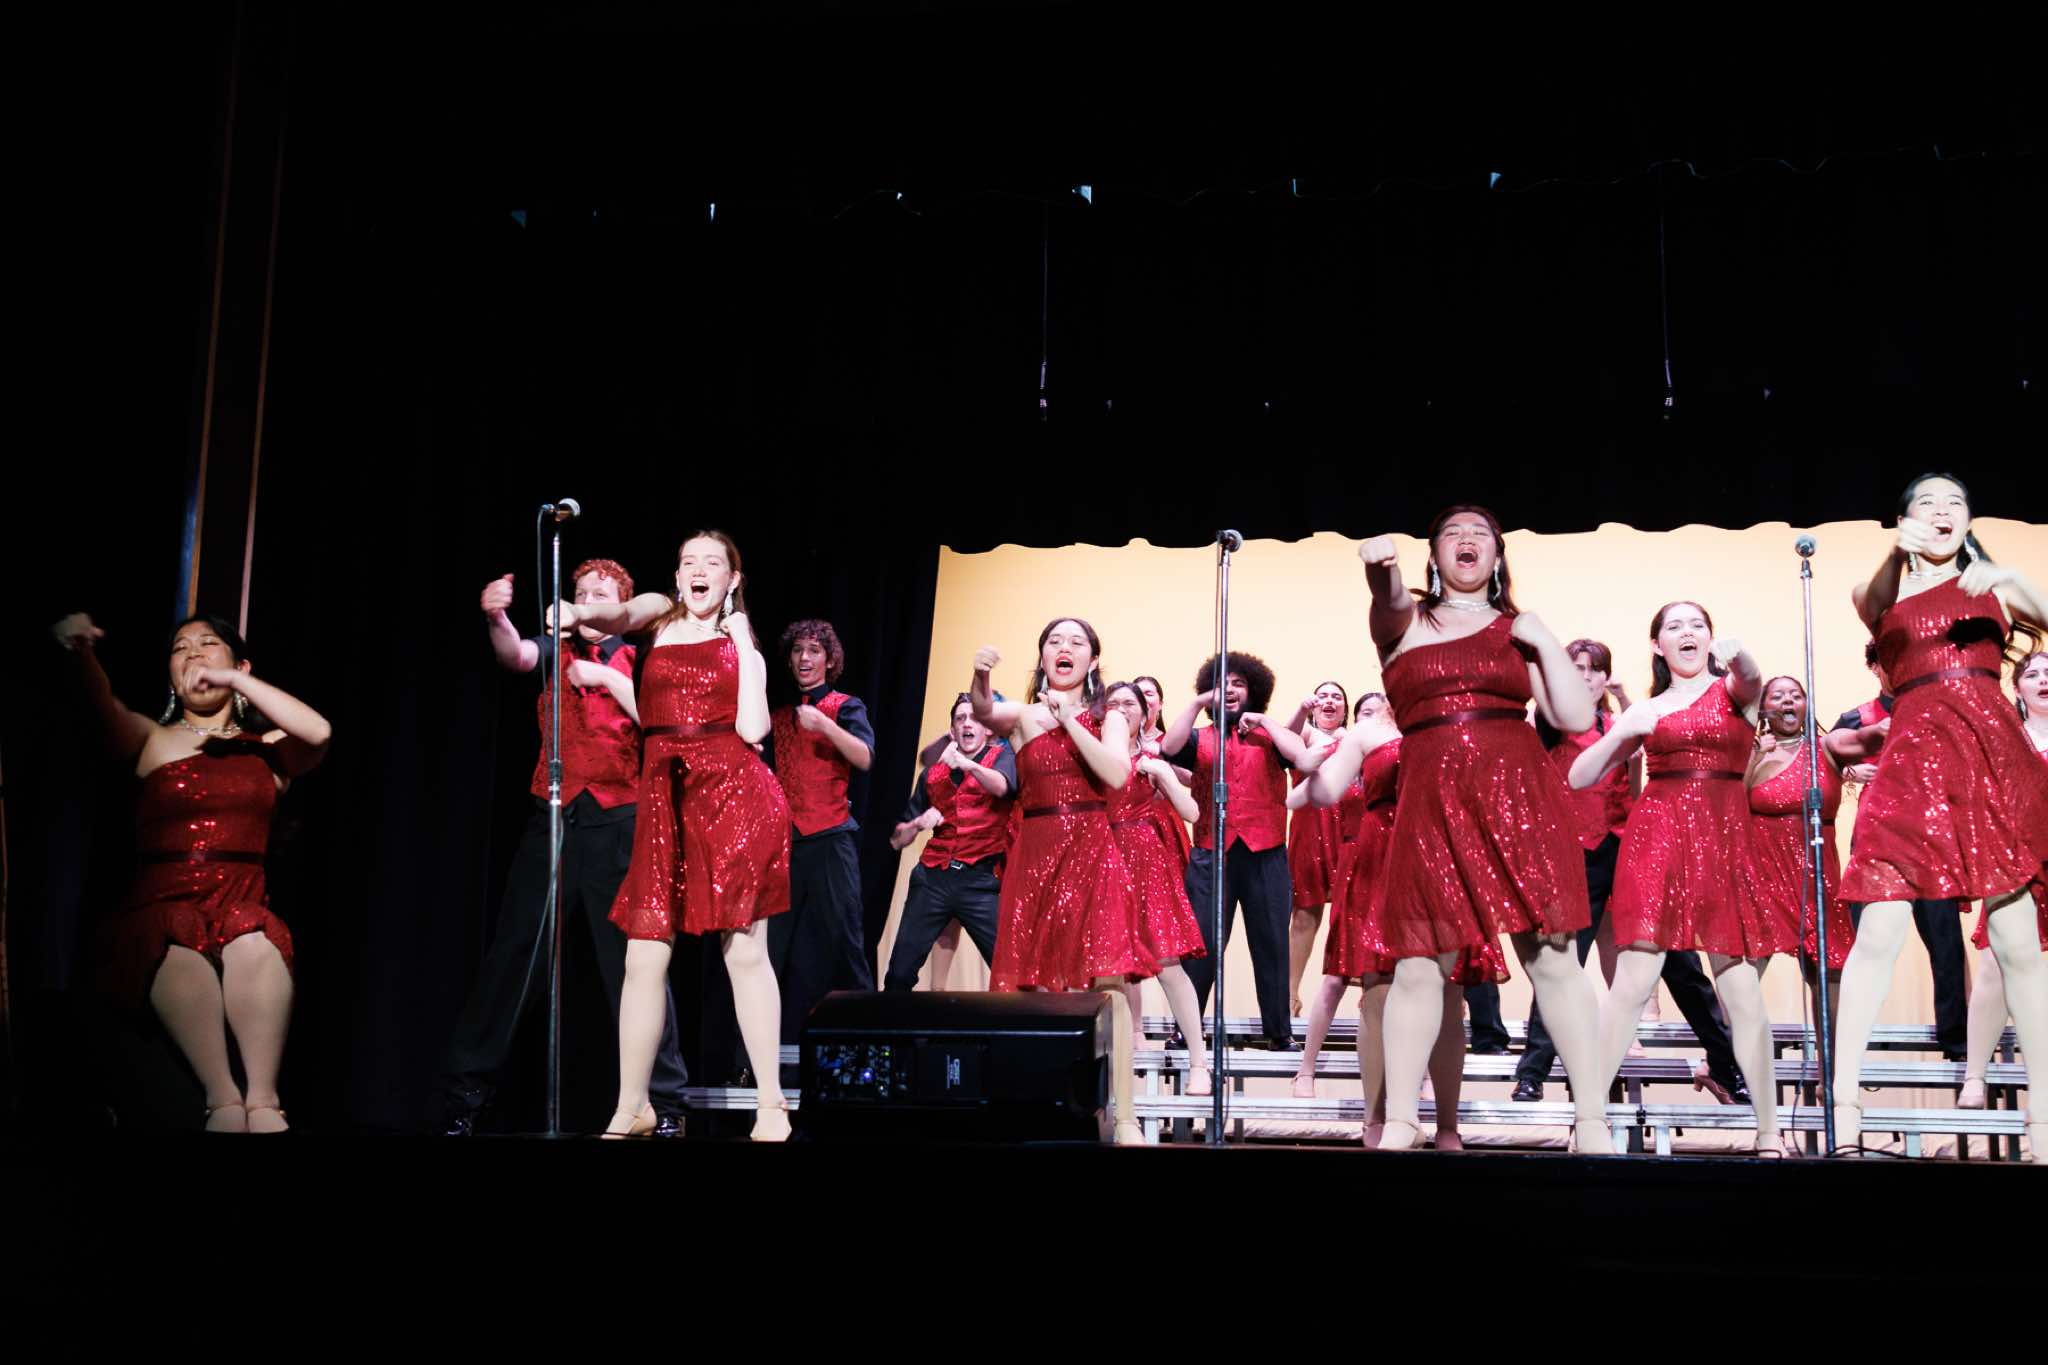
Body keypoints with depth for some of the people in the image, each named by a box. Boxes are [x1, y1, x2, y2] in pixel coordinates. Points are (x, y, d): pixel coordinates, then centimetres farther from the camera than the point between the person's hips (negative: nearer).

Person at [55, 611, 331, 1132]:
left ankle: (262, 1100, -40)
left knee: (257, 947, -35)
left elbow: (318, 733, -6)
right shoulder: (151, 739, 16)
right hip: (161, 903, 0)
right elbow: (107, 710, -8)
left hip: (241, 903, 0)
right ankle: (224, 1101, -42)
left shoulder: (268, 749, 18)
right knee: (178, 948, -35)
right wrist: (81, 653, -30)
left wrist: (234, 680, -4)